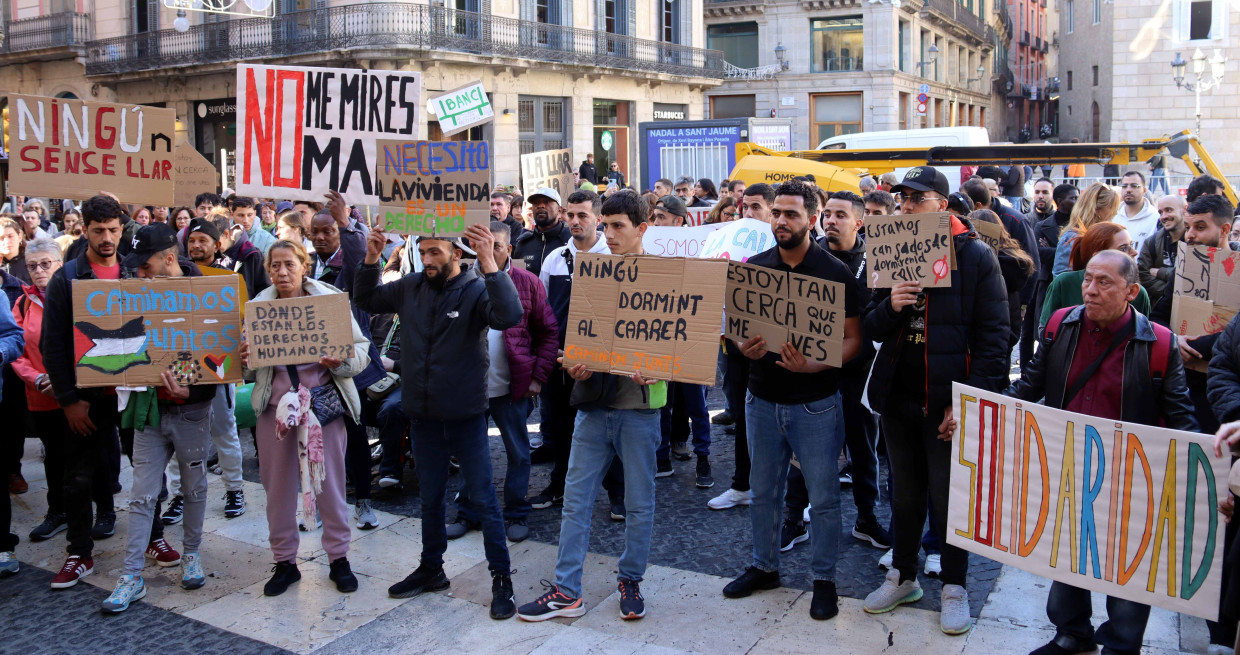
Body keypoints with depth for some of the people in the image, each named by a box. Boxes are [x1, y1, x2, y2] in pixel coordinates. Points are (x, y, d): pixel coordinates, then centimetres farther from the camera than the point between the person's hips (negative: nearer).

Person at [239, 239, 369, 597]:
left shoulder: (331, 299, -3)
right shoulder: (258, 307, 4)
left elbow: (361, 350, -3)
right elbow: (248, 354, 8)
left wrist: (341, 361, -24)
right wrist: (245, 358, -15)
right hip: (275, 405, 2)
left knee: (330, 482, 4)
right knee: (278, 485, 8)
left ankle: (339, 558, 20)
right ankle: (284, 562, 23)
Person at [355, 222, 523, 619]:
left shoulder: (476, 289, -13)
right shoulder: (411, 288, 2)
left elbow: (509, 317, -31)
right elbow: (366, 301, 14)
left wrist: (489, 263, -38)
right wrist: (371, 260, -2)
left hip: (466, 417, -5)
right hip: (423, 415, 5)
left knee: (483, 498, 2)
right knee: (430, 497, 19)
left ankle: (501, 578, 13)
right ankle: (431, 570, 34)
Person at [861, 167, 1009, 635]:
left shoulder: (975, 255, -8)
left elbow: (993, 336, -11)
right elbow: (872, 328, 9)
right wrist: (891, 306, -14)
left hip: (947, 400, -5)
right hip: (897, 395, 5)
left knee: (949, 496, 6)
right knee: (905, 492, 17)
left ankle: (954, 587, 22)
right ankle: (903, 575, 32)